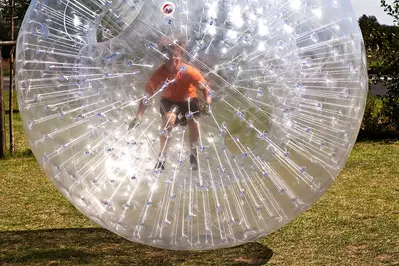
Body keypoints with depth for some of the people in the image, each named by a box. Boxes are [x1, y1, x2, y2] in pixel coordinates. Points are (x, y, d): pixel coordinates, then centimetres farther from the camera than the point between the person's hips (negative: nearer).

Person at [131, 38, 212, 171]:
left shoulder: (190, 72, -23)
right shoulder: (158, 75, -20)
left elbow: (206, 89, -16)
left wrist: (207, 105, -34)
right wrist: (138, 119, -19)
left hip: (188, 101, 0)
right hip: (169, 102, 0)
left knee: (193, 120, -32)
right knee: (169, 119, -34)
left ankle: (193, 153, -5)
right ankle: (162, 158, -23)